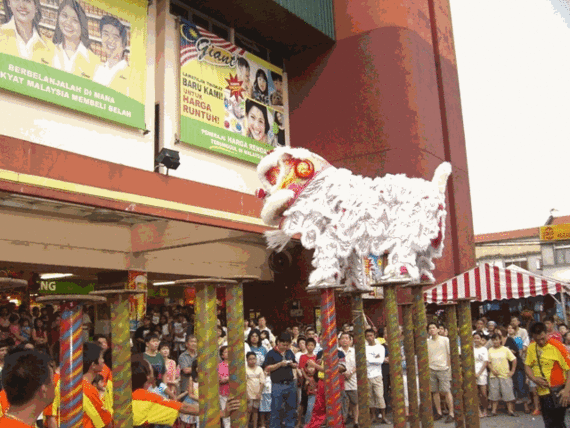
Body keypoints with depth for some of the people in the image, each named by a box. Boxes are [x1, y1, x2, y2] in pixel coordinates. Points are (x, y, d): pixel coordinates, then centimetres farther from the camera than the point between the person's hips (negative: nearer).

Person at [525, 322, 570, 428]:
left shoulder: (557, 346, -15)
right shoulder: (531, 347, 4)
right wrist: (534, 378, -6)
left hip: (556, 393, -6)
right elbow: (527, 365, 13)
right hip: (542, 392, 6)